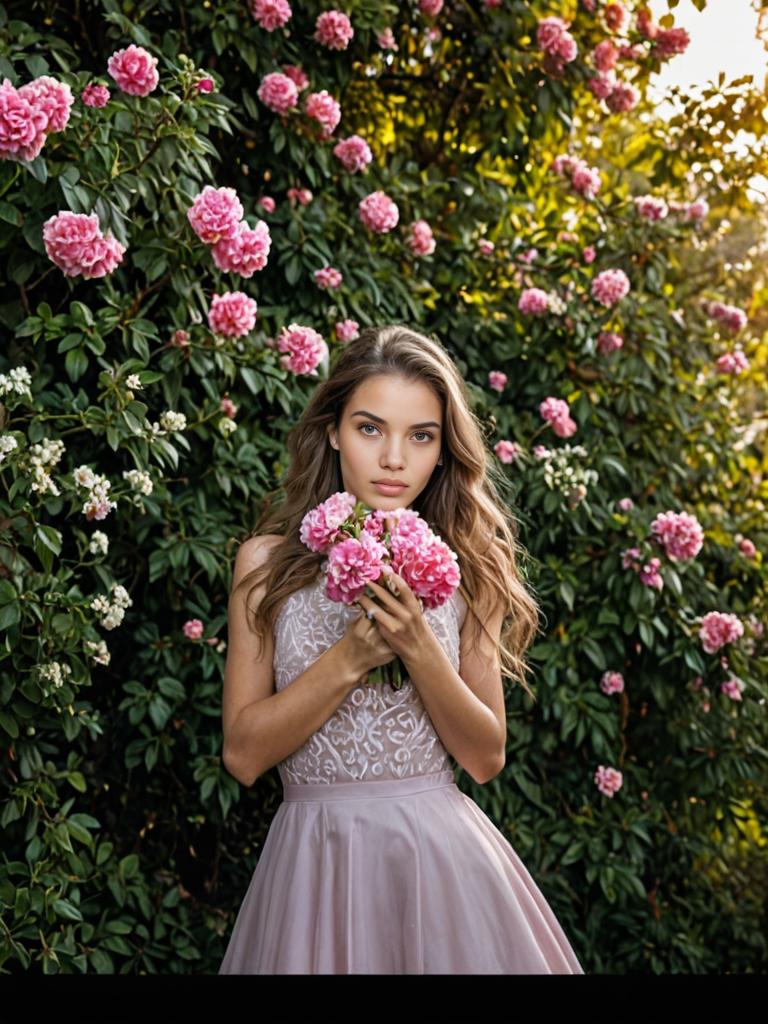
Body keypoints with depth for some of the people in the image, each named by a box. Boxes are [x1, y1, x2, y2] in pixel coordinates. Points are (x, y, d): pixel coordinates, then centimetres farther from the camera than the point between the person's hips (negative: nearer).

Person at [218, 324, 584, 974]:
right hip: (317, 856, -1)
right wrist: (350, 659, -18)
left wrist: (418, 647, -16)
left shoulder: (465, 567, 1)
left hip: (441, 856, 1)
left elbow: (486, 759, -1)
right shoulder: (269, 561, -2)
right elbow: (243, 755, -6)